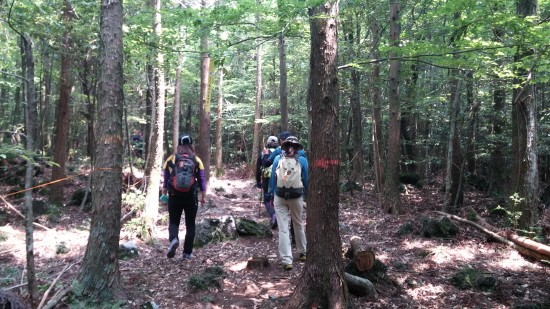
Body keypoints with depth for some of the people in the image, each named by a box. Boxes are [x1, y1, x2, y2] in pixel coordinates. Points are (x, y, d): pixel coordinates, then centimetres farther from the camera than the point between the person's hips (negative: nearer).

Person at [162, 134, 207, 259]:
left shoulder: (170, 160, 2)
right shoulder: (196, 160, 0)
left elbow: (165, 180, 6)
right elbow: (202, 180, 0)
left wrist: (164, 194, 16)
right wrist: (203, 196, 6)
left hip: (174, 196, 0)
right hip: (191, 197, 0)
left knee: (173, 222, 11)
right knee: (190, 225, 11)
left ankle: (173, 239, -19)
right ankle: (187, 252, 11)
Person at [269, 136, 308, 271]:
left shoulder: (277, 158, 0)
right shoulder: (302, 160, -2)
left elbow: (272, 178, 2)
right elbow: (306, 179, 1)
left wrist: (271, 194, 8)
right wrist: (307, 194, 11)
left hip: (279, 197, 0)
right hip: (296, 196, 0)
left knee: (283, 228, 0)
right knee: (298, 225, 20)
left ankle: (287, 261, -6)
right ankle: (302, 253, 35)